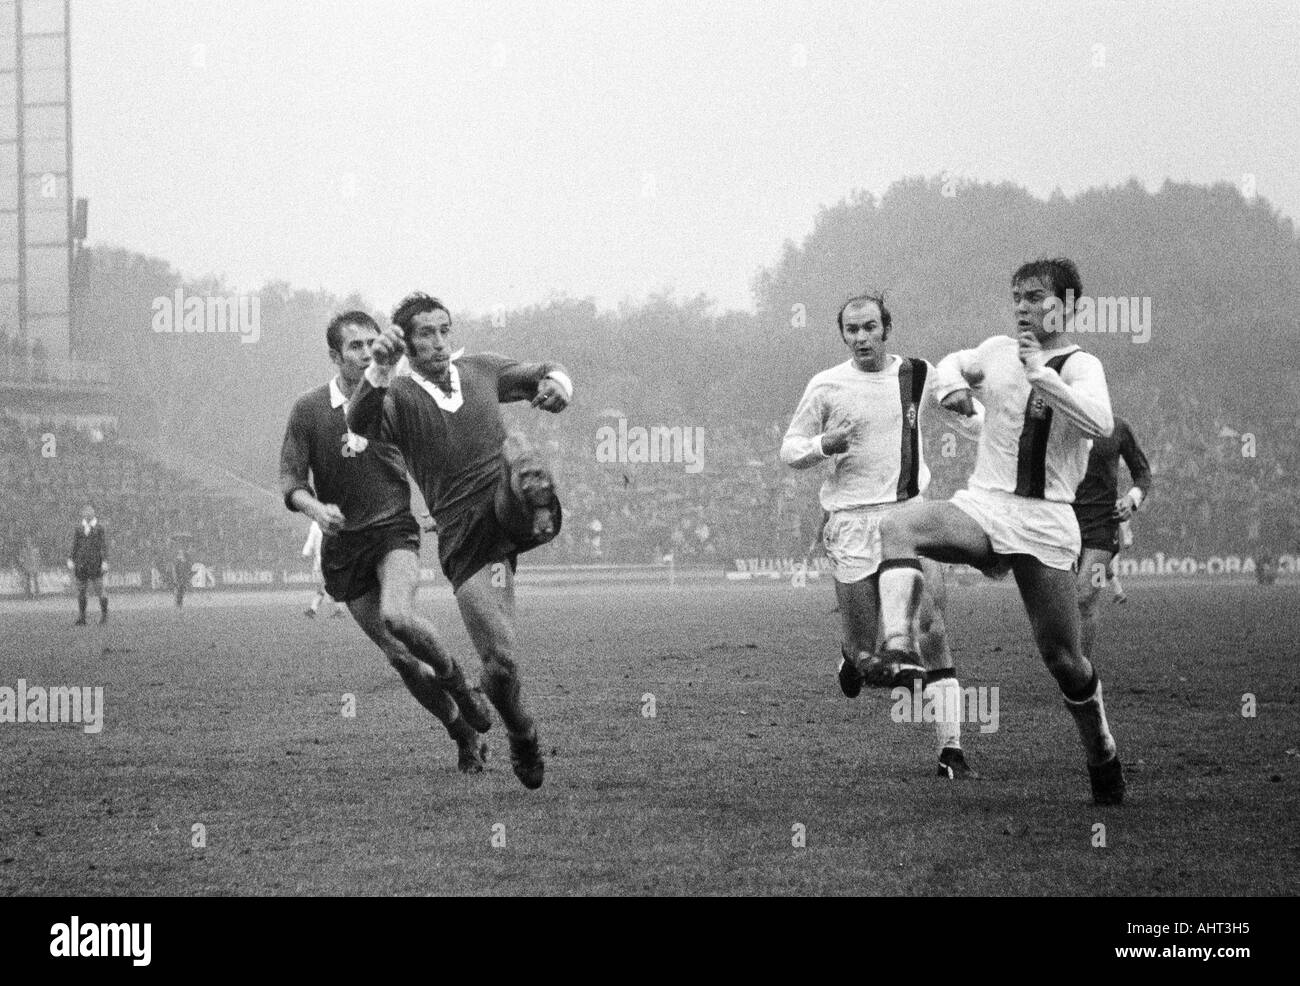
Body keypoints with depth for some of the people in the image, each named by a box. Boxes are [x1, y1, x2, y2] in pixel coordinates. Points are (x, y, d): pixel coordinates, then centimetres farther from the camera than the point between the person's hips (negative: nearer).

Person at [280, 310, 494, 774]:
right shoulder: (308, 410, -3)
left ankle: (458, 683, -4)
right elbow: (291, 481, -5)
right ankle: (465, 734, 16)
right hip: (343, 543, 1)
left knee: (397, 616, -30)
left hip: (394, 528, -1)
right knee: (398, 656, 0)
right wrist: (316, 509, -24)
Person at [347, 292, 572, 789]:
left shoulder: (480, 369, 13)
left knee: (515, 446, -30)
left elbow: (541, 373, 26)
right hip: (465, 538, -2)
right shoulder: (400, 398, 0)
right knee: (499, 664, -5)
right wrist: (380, 370, -41)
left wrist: (555, 382, 1)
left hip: (508, 505, 2)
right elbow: (361, 425, -23)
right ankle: (523, 739, 21)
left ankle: (540, 513, -51)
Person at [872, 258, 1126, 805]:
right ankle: (898, 642, -44)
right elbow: (954, 362, 34)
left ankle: (1103, 759, 22)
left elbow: (1099, 424, -22)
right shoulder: (997, 351, 12)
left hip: (1045, 524, -3)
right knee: (898, 525, -29)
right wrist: (951, 384, 10)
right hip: (981, 507, 3)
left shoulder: (1080, 366, -1)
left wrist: (1040, 372, -21)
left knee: (1063, 658, 0)